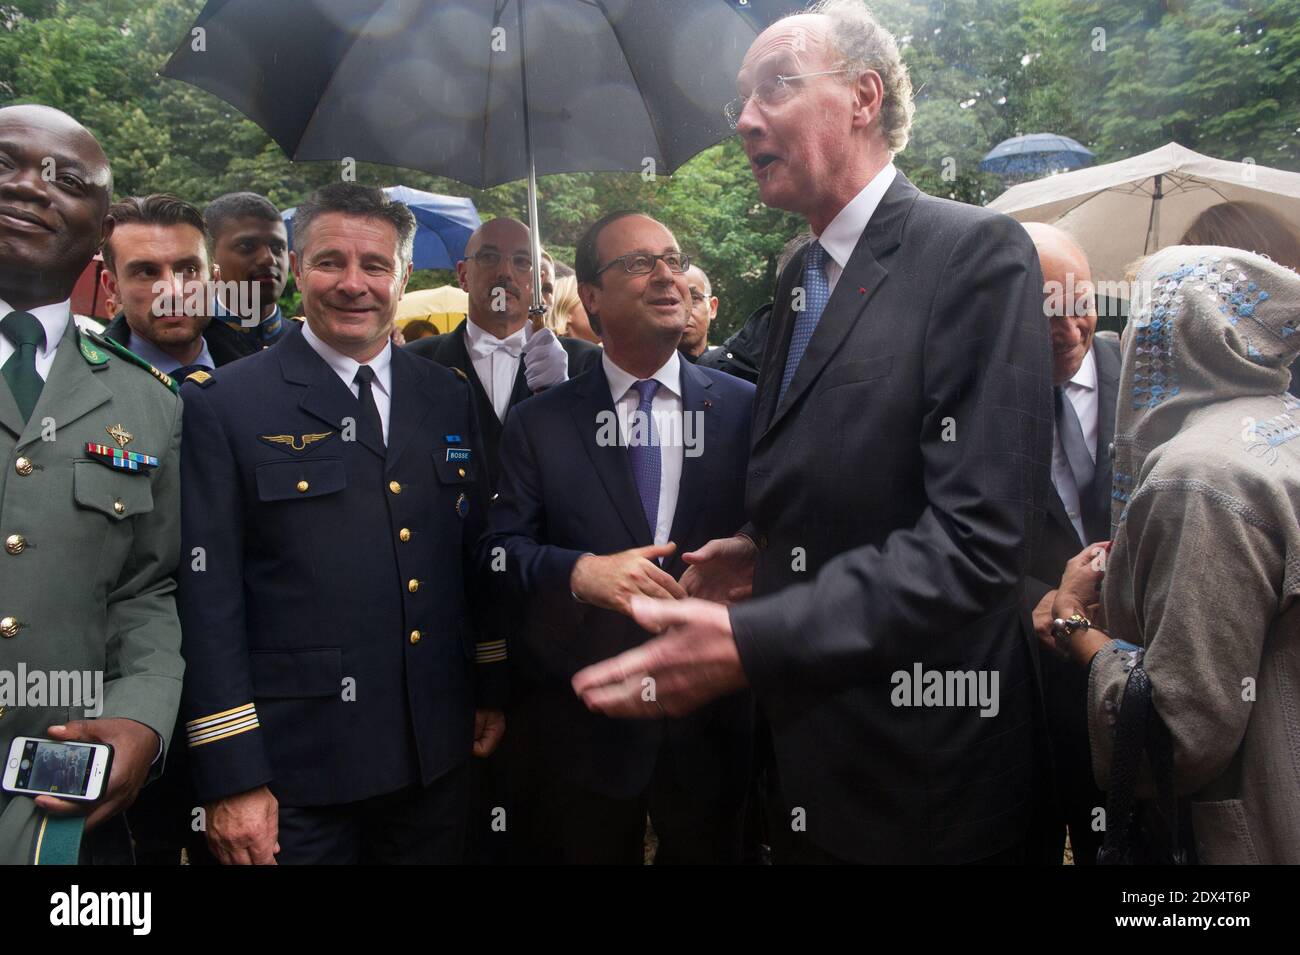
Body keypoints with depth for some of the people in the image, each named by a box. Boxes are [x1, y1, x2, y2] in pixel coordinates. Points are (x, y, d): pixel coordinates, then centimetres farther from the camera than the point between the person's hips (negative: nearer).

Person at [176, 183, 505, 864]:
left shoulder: (450, 398, 6)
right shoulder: (222, 405, -7)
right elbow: (207, 596, -10)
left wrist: (492, 690, 10)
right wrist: (229, 777, -11)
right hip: (295, 770, -4)